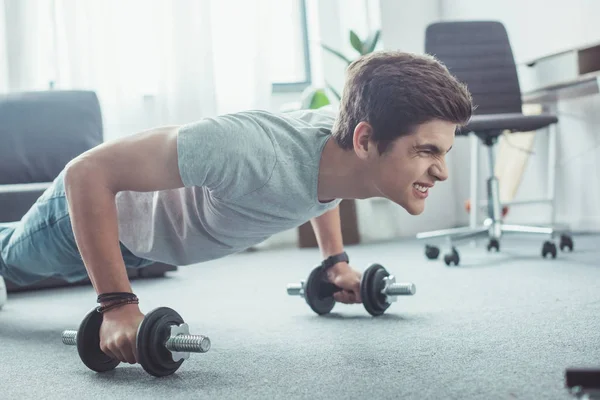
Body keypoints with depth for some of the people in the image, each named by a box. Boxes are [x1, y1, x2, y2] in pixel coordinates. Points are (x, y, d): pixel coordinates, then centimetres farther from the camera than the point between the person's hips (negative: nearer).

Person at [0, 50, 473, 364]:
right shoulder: (251, 153, -51)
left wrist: (335, 258, 2)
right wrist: (117, 306, -46)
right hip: (98, 202, -6)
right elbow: (87, 172, -44)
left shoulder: (343, 131, -27)